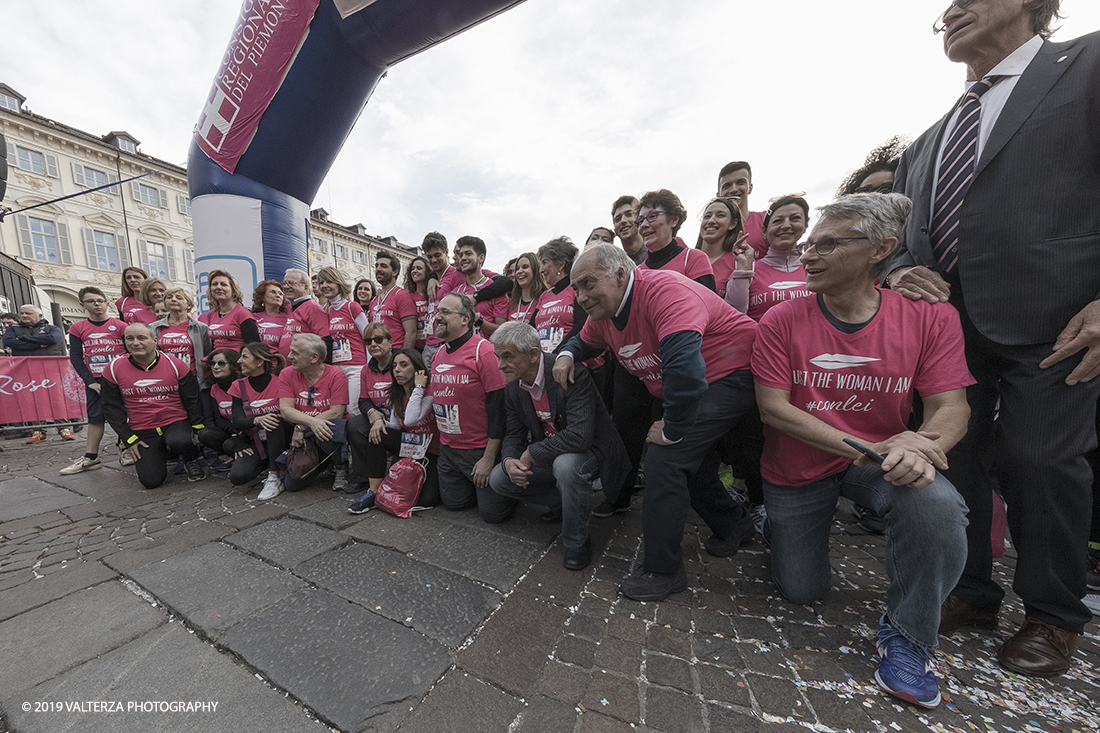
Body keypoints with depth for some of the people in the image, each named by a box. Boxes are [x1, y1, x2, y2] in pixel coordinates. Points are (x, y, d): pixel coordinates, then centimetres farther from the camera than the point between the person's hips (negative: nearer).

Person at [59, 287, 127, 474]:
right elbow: (75, 357, 6)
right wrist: (89, 381, -4)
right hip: (95, 380, 3)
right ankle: (91, 458, 8)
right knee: (95, 416, 4)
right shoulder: (77, 328, 8)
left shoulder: (120, 326, 1)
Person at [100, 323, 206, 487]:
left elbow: (192, 400, 1)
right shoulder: (113, 369, 0)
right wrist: (128, 439, -2)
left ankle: (192, 461, -2)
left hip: (177, 423, -2)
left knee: (179, 442, -37)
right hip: (142, 433, 2)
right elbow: (111, 407, 5)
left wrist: (197, 429, -4)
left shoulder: (174, 364, -4)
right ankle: (157, 456, 26)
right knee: (151, 481, -8)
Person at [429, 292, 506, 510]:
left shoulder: (484, 351, -19)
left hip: (480, 449, -7)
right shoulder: (438, 354, 6)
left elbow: (498, 407, -20)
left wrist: (489, 458, -18)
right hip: (447, 449, 7)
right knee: (452, 502, 15)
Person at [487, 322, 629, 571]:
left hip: (588, 449, -6)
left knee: (566, 464, -38)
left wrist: (531, 454, -28)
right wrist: (509, 461, -22)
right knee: (498, 479, -5)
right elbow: (513, 434, 0)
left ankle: (577, 541, -10)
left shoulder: (572, 375, -30)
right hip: (545, 453, 7)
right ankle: (565, 501, 13)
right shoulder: (513, 386, -6)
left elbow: (579, 436, -37)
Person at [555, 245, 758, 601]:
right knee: (688, 460, 16)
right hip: (683, 393, 9)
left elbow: (685, 363, -42)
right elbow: (585, 341, 19)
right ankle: (733, 524, 45)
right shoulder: (602, 310, -2)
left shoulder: (663, 290, -30)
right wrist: (567, 354, -4)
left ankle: (663, 570, 1)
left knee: (665, 458, -17)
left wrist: (672, 430, -32)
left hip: (731, 376, -9)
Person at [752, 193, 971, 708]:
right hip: (796, 468, 0)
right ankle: (781, 523, 42)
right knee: (801, 592, 8)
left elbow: (950, 406, -10)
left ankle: (905, 635, -7)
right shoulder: (781, 321, -15)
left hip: (880, 461, 1)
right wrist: (870, 449, -26)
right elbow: (773, 408, -18)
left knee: (937, 505, -35)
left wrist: (921, 447, -32)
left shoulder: (931, 319, -9)